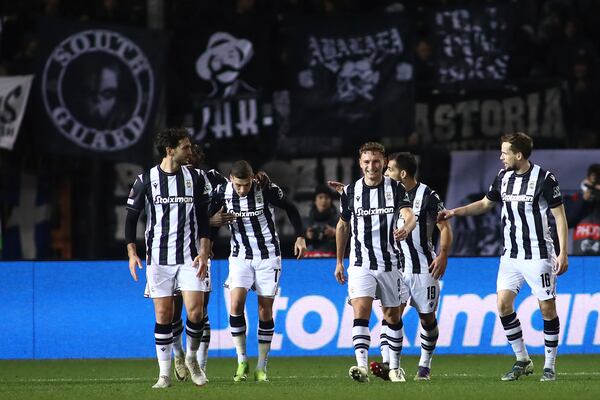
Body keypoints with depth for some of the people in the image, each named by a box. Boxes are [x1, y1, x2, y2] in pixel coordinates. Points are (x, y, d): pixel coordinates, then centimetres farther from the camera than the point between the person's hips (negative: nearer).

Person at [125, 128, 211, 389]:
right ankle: (165, 374, 8)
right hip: (158, 258, -1)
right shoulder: (145, 181, -1)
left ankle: (192, 358, 17)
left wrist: (204, 252, -4)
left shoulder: (196, 179, 4)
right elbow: (131, 218, 4)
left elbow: (203, 220, 7)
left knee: (195, 311, -10)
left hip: (190, 257, 1)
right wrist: (132, 253, -6)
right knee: (163, 315, 0)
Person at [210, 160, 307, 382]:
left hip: (268, 256, -1)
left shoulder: (267, 190, -15)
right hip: (240, 256, 1)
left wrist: (300, 237, -2)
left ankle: (261, 368, 8)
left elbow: (290, 209, 1)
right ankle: (242, 362, -5)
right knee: (236, 303, -17)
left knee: (265, 309, -1)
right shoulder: (222, 193, -9)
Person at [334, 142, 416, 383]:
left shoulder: (396, 189, -2)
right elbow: (343, 226, 15)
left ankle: (394, 367, 25)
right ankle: (362, 366, -28)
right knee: (361, 311, -18)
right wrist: (339, 261, 16)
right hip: (360, 264, 0)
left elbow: (409, 216, -16)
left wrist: (406, 228, -41)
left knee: (392, 315, 10)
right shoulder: (351, 192, 3)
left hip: (390, 262, 0)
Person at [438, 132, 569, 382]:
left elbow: (560, 216, -9)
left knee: (547, 307, -3)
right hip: (511, 255, 6)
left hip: (538, 255, -6)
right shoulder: (503, 177, 6)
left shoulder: (544, 179, -12)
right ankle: (522, 361, 8)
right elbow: (485, 204, 22)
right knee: (503, 303, -4)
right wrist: (454, 212, 13)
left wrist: (563, 253, -13)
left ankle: (550, 366, 9)